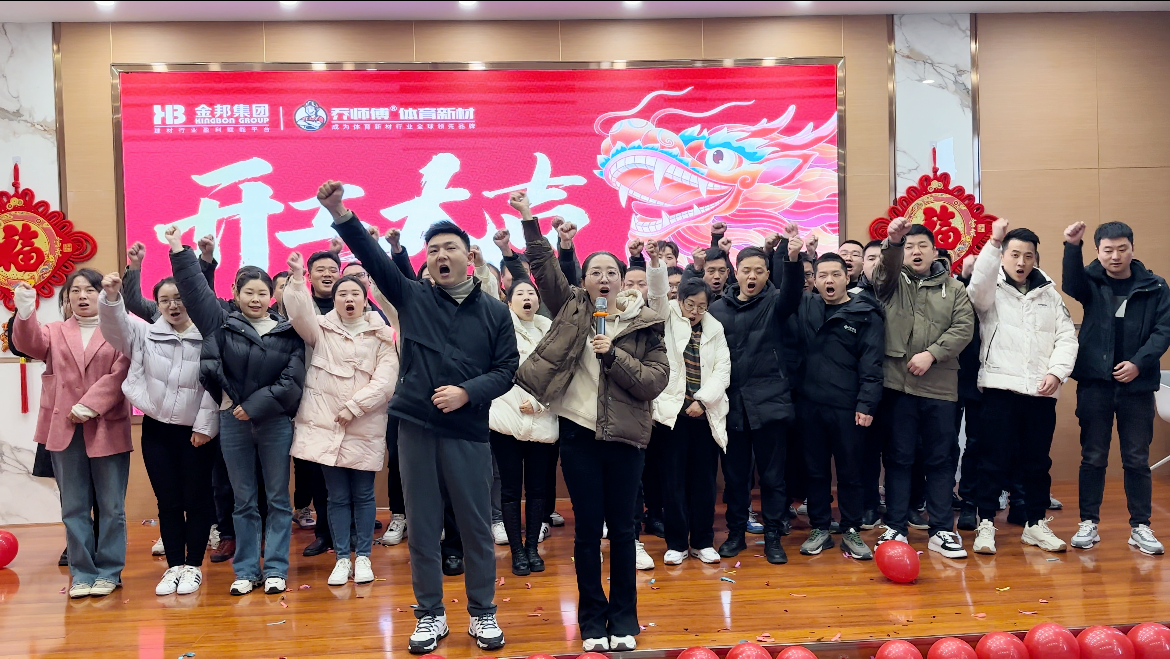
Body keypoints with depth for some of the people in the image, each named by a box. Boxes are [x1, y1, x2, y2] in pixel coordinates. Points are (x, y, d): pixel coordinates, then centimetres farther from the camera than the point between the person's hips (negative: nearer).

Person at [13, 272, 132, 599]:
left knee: (111, 506, 4)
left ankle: (109, 572, 13)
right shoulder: (55, 331, 14)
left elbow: (120, 374, -8)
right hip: (65, 430, 3)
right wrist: (25, 313, -24)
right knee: (74, 507, 8)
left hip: (108, 430, -3)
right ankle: (82, 573, 16)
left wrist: (90, 405, -17)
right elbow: (29, 344, -6)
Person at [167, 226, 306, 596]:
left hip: (275, 423, -1)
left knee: (277, 499, 6)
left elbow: (292, 381, -7)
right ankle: (245, 571, 19)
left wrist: (254, 407, -11)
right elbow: (195, 290, 2)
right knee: (243, 501, 10)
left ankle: (276, 570, 14)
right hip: (232, 423, 1)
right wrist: (179, 252, -3)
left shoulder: (288, 333, -1)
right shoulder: (223, 325, 4)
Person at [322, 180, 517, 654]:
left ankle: (482, 614, 24)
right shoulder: (412, 298, 4)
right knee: (422, 527, 9)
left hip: (469, 431, -1)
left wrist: (467, 392, -15)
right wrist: (340, 214, -19)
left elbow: (506, 369, 0)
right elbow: (372, 257, -7)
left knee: (476, 527, 7)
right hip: (415, 427, 1)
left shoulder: (494, 310, 3)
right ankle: (430, 615, 24)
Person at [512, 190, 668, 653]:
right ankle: (592, 619, 21)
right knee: (587, 531, 7)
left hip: (624, 437, -1)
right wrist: (529, 220, 0)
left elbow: (655, 381, -6)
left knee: (621, 529, 7)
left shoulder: (645, 324, 0)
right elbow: (544, 267, 6)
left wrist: (613, 356, -16)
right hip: (579, 433, 1)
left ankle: (623, 619, 22)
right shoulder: (573, 309, 5)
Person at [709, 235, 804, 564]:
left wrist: (792, 259, -39)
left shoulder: (774, 304, 2)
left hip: (768, 401, -1)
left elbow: (792, 292, -21)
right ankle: (736, 532, 26)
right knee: (734, 474, 12)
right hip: (731, 404, 2)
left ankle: (773, 536, 18)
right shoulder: (717, 309, 5)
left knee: (772, 474, 6)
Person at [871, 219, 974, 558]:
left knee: (941, 460, 6)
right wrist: (892, 242, -33)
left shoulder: (954, 288, 10)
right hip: (897, 383, -1)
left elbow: (964, 327, -2)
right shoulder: (892, 282, 9)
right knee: (898, 457, 5)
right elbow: (885, 267, -13)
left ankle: (941, 530, 16)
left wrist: (931, 354, -14)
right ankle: (895, 527, 14)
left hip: (940, 386, 1)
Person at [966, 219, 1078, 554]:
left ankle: (1036, 524, 23)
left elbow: (1067, 336, 9)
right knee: (994, 460, -1)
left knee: (1038, 461, 11)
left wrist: (1057, 371, -6)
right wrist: (993, 242, -31)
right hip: (1000, 387, -3)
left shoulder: (1049, 293, 14)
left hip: (1041, 390, 4)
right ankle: (986, 524, 8)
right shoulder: (992, 290, 3)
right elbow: (979, 283, -21)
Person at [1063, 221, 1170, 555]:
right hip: (1095, 382, 0)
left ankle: (1140, 527, 17)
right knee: (1093, 458, 6)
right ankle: (1088, 523, 15)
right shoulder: (1092, 281, 1)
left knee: (1137, 460, 7)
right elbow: (1071, 286, -22)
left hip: (1137, 385, 1)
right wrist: (1072, 247, -38)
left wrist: (1139, 362, -16)